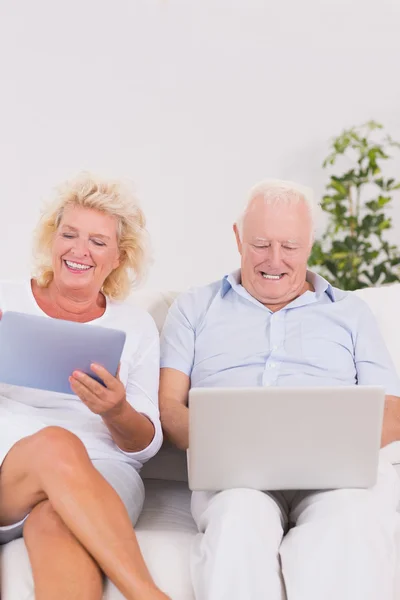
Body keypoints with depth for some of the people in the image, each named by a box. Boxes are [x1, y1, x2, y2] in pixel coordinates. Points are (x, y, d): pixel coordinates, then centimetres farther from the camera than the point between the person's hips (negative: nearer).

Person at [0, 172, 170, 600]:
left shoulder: (136, 326, 16)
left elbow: (147, 444, 9)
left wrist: (116, 413, -14)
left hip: (99, 476, 0)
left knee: (57, 523, -37)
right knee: (57, 443, -36)